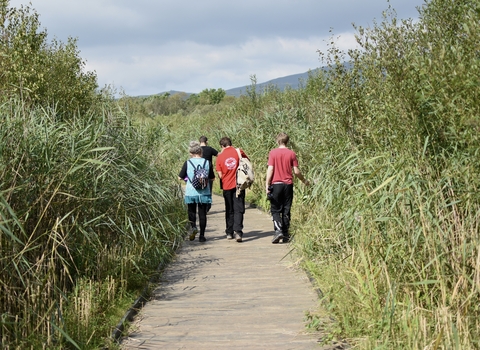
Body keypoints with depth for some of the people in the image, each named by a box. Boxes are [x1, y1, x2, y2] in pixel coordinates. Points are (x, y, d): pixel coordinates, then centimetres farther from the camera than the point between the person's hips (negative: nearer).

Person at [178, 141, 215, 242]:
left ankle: (193, 226, -10)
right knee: (202, 214, 8)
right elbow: (212, 178, 5)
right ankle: (202, 235, 7)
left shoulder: (188, 163, -6)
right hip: (204, 193, 1)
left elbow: (180, 177, -1)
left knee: (191, 211, 16)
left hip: (191, 192, -1)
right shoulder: (207, 163, -2)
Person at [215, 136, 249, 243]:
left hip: (227, 186, 1)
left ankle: (229, 233, 17)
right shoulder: (238, 152, -3)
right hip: (239, 185, -1)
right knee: (238, 210, -2)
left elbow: (220, 175, -2)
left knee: (229, 210, 14)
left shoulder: (220, 157, -3)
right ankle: (238, 232, -17)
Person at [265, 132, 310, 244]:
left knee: (275, 210, 5)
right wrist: (304, 181, 16)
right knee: (286, 211, 8)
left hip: (276, 184, -2)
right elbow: (296, 171, 0)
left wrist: (267, 184, -4)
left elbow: (270, 169, -9)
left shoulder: (273, 152, -4)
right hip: (288, 184, 2)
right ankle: (285, 235, 10)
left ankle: (278, 230, -15)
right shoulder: (291, 154, 1)